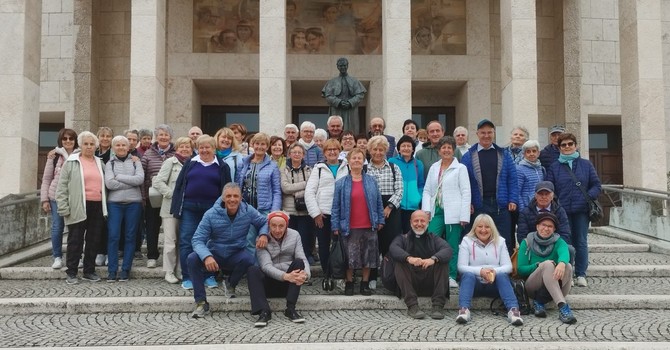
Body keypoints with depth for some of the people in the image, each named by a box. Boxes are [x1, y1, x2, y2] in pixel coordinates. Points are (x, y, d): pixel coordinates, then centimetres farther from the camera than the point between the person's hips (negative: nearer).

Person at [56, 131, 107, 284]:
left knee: (94, 240, 9)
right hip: (78, 207, -4)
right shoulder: (71, 162, 0)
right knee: (75, 240, 1)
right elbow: (62, 186, -3)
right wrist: (63, 207, -10)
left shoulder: (100, 163, 15)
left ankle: (89, 271, 19)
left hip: (97, 207, 5)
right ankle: (71, 273, 10)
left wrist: (105, 206, 13)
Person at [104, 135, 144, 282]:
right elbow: (109, 183, -8)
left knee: (130, 237, 4)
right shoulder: (110, 163, 7)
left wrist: (119, 177, -8)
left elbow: (140, 179, -8)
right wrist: (131, 183, -9)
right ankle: (112, 270, 3)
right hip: (114, 204, 0)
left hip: (133, 203, 1)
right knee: (113, 236, -5)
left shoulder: (135, 161, 9)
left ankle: (126, 270, 11)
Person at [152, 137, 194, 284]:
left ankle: (180, 270, 18)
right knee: (170, 240, -2)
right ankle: (169, 272, 7)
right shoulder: (171, 162, -2)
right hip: (171, 207, -4)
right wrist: (172, 194, -13)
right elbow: (157, 182, -7)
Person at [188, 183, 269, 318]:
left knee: (248, 259, -33)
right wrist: (207, 256, -37)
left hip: (236, 255, 1)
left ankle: (231, 284, 3)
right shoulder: (211, 214, -14)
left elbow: (265, 222, 8)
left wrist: (263, 234, -17)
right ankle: (201, 303, -18)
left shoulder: (248, 211, -9)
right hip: (214, 255, -1)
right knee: (192, 259, -29)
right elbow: (198, 239, -16)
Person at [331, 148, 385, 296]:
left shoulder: (371, 181, 7)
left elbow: (378, 202, 9)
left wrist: (380, 221, 4)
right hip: (350, 228, -2)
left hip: (369, 227, 2)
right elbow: (336, 206, 1)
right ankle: (349, 283, 18)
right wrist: (335, 226, -3)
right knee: (349, 257, 3)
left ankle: (365, 284, 19)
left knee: (368, 256, 7)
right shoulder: (341, 183, 2)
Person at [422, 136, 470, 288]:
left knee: (452, 246, 2)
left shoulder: (460, 168, 2)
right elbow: (427, 190, 14)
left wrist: (464, 216, -9)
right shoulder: (434, 167, 14)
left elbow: (465, 193, -2)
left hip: (452, 213, -3)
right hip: (436, 211, 3)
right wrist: (426, 209, 0)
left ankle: (452, 277, 12)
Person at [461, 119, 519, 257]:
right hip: (479, 206, -1)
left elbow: (512, 179, 8)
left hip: (502, 205, 1)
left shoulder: (504, 154, 12)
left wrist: (513, 200, -2)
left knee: (505, 241, 2)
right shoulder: (469, 156, 6)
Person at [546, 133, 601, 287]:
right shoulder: (554, 167, 5)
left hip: (581, 211, 1)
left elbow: (596, 185, 8)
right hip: (562, 211, -1)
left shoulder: (586, 165, 8)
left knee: (581, 242, 5)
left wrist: (589, 197, -10)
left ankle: (581, 275, 14)